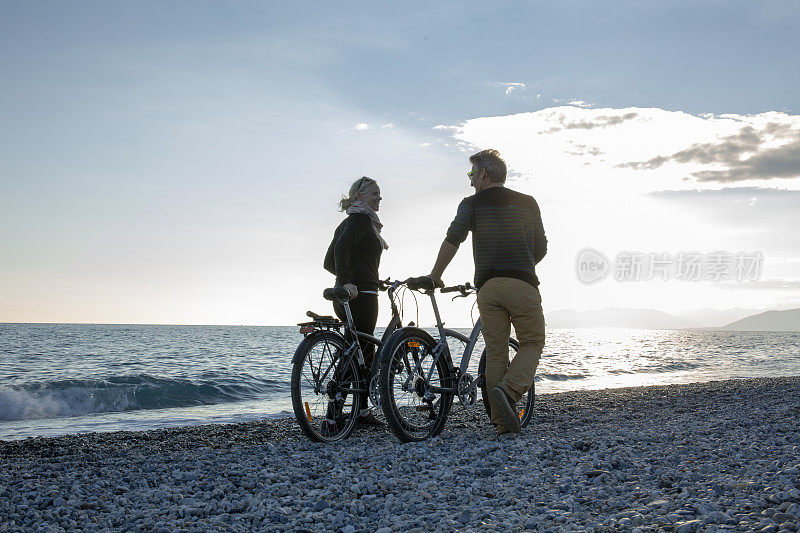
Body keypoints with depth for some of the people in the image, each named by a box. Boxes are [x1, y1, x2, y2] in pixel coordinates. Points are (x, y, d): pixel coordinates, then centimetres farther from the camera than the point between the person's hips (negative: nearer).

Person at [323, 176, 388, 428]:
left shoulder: (347, 222, 22)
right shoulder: (362, 219, -7)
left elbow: (329, 262, 22)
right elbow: (342, 247, -24)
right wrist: (347, 282, -29)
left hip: (345, 296, 10)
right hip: (361, 295, -10)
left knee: (365, 354, 14)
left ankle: (361, 411, 18)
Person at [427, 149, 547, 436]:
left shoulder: (473, 203, 9)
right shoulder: (528, 203, 15)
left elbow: (453, 238, -7)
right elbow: (541, 248, 15)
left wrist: (434, 276, 0)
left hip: (488, 286, 0)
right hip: (523, 284, 0)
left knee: (495, 352, 5)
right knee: (532, 344, 9)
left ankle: (503, 422, 2)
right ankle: (508, 390, -17)